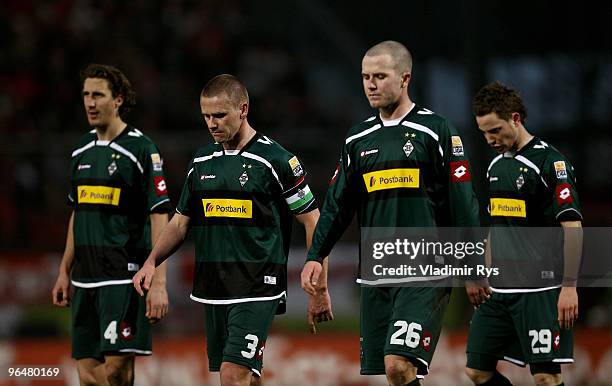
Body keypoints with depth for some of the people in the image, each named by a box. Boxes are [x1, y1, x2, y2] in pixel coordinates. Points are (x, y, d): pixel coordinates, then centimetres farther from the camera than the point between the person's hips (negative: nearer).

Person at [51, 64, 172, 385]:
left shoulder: (141, 149, -7)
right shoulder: (82, 150, 14)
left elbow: (160, 217, -10)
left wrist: (159, 283, -17)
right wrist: (64, 272, 21)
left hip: (124, 275, -7)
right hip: (85, 278, 7)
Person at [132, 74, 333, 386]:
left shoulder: (275, 160, -7)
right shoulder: (202, 161, 11)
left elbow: (312, 221, -3)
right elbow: (181, 222, 19)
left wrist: (320, 289, -5)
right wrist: (152, 261, 2)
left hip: (257, 290, -6)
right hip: (211, 291, 6)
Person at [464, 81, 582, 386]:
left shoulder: (550, 162, -10)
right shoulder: (496, 165, 14)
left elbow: (572, 227, -14)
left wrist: (569, 286, -19)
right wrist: (487, 278, 20)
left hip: (540, 291, -8)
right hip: (499, 291, 8)